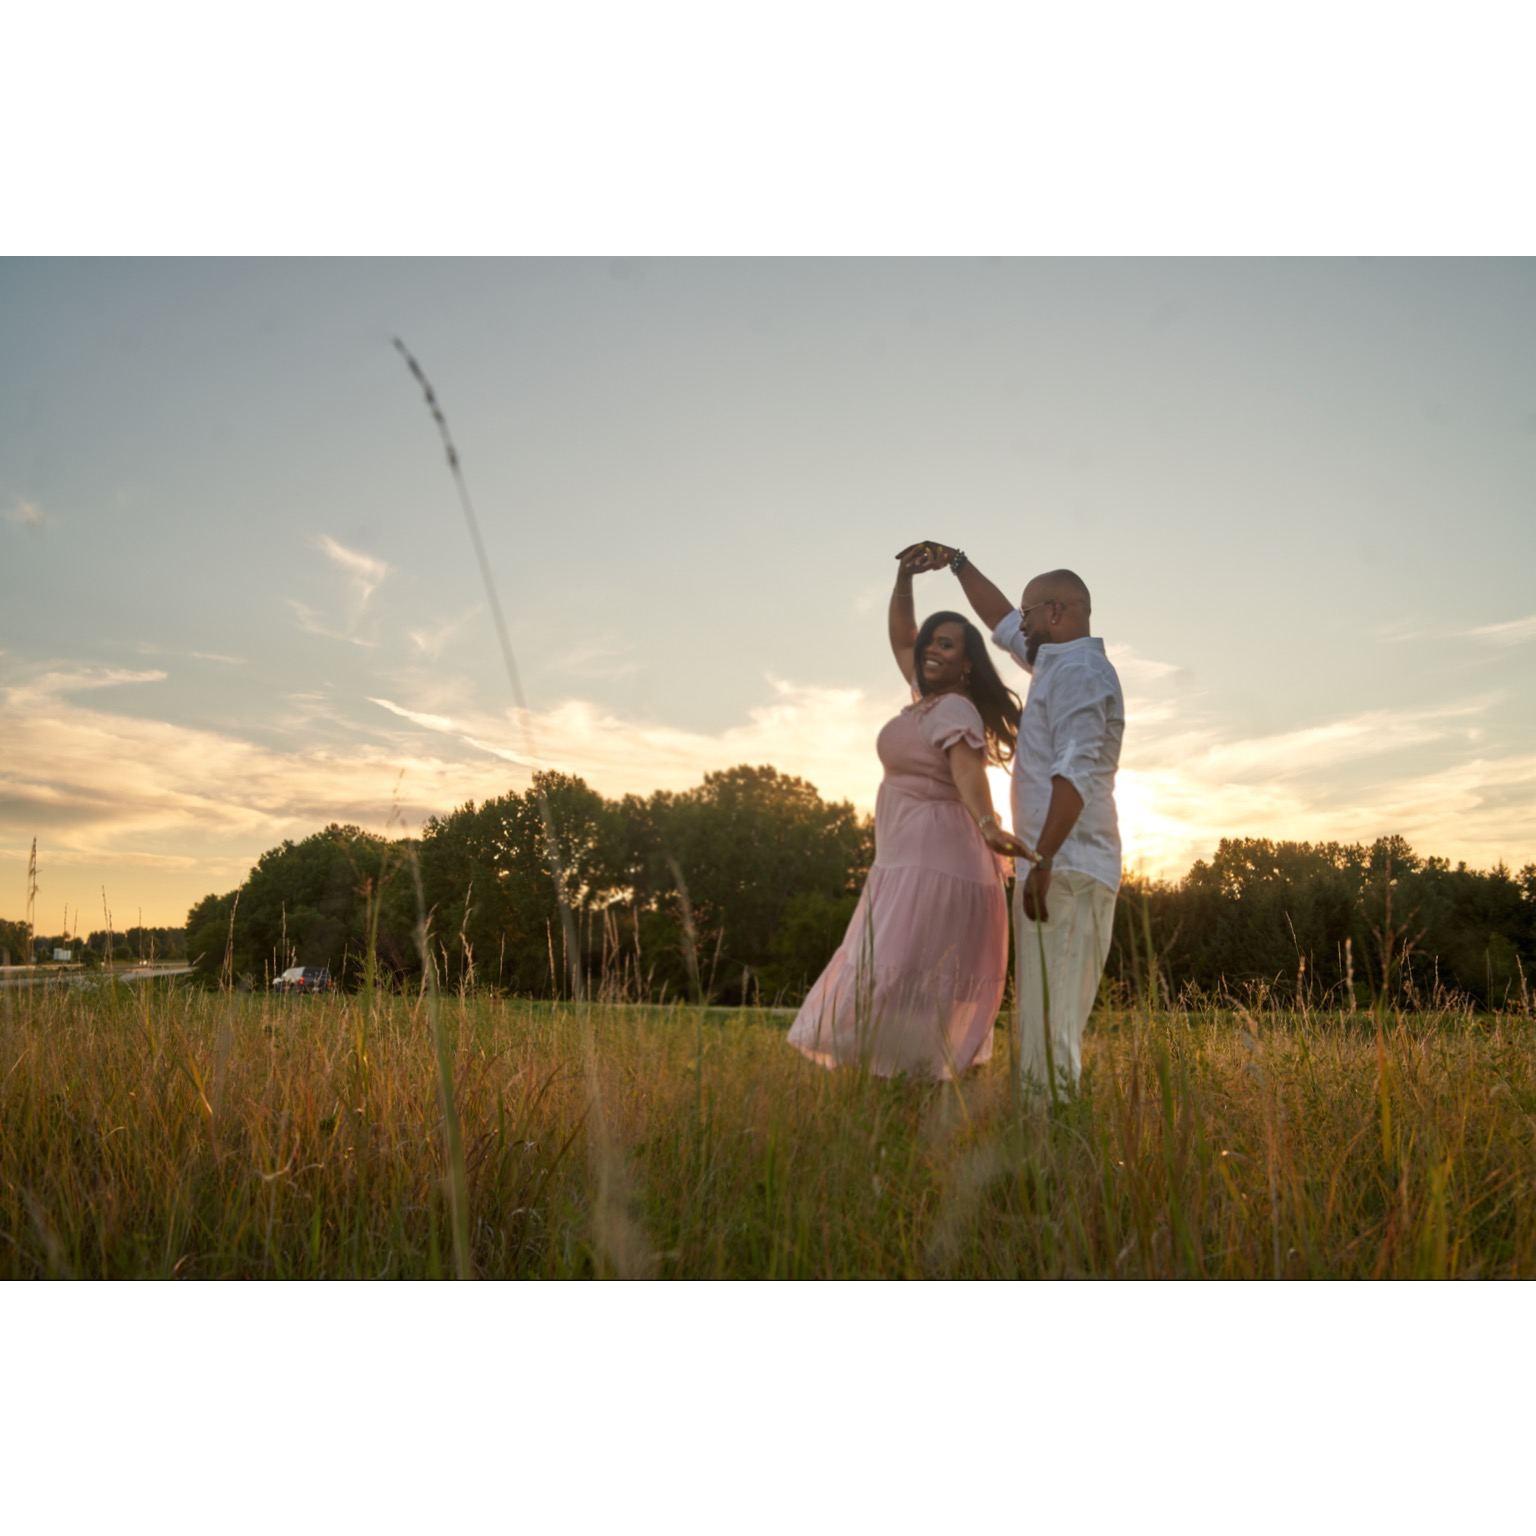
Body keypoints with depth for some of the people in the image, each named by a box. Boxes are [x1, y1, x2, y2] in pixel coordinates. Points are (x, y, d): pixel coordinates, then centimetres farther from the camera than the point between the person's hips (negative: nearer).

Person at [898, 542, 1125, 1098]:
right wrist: (956, 562, 35)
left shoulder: (1078, 671, -9)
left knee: (1049, 1021, -12)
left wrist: (1043, 862, -27)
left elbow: (1076, 773, -21)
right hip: (1061, 870, 10)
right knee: (1041, 1017, 11)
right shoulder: (1059, 664, 21)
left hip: (1066, 870, -10)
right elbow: (1003, 624, 37)